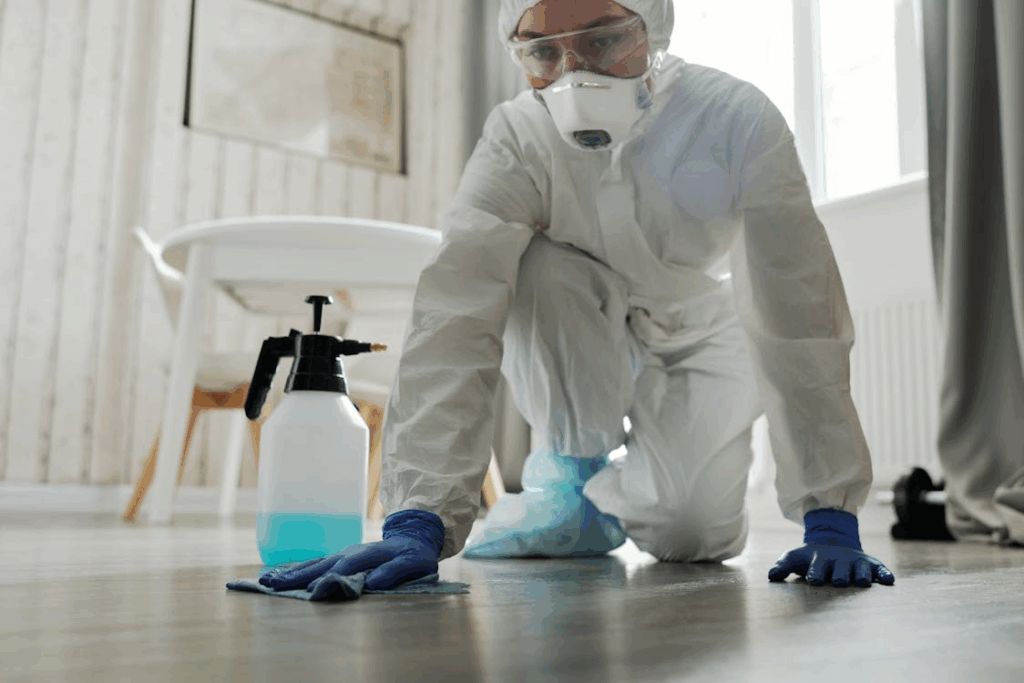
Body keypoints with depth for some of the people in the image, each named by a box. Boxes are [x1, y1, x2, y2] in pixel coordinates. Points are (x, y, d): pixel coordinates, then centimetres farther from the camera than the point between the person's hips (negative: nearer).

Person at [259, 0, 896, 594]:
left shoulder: (738, 119, -28)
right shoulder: (517, 139, -26)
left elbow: (799, 320, -29)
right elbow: (455, 319, -36)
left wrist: (831, 519, -32)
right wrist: (420, 520, -46)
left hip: (701, 337, 0)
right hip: (580, 342, 1)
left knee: (695, 532, -21)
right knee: (540, 267, -32)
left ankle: (614, 489, 16)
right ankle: (571, 470, -8)